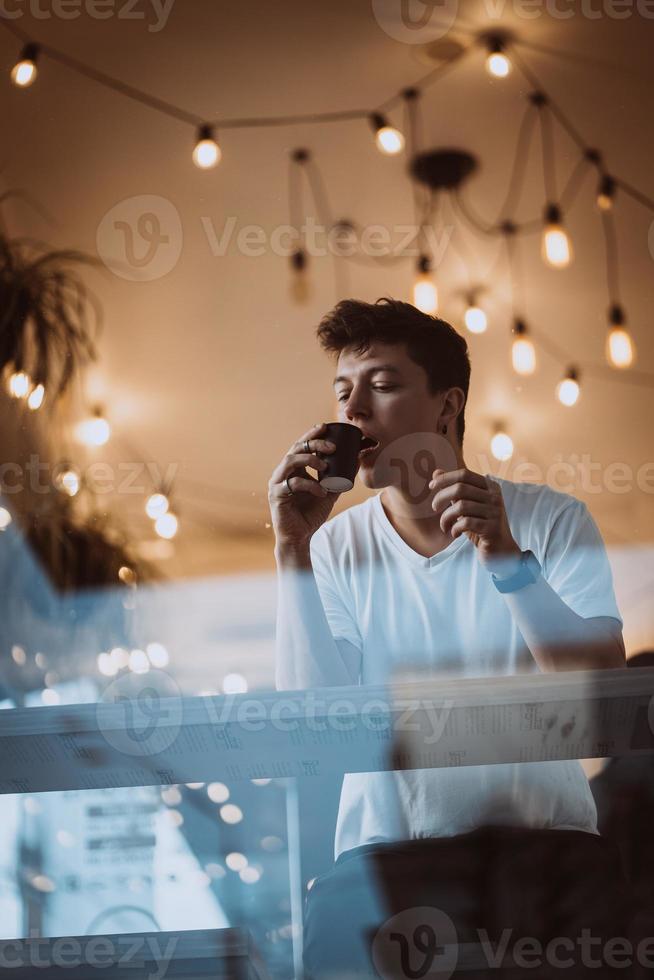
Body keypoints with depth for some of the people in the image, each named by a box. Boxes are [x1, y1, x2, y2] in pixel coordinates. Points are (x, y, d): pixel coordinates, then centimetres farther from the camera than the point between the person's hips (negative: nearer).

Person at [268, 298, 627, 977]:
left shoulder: (551, 520, -1)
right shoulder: (335, 548, 2)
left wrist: (510, 562, -24)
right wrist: (292, 552, -14)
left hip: (539, 827, 0)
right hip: (386, 838, 1)